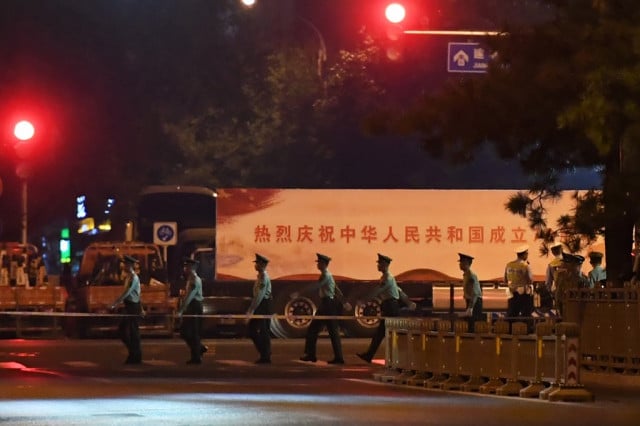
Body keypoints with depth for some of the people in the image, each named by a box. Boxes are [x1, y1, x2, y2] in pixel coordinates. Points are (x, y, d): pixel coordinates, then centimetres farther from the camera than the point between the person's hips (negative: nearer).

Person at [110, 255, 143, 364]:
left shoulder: (133, 278, -15)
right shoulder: (129, 277, 15)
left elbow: (126, 293, -23)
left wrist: (115, 304, -27)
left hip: (133, 307, -10)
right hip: (129, 307, 10)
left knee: (133, 332, -4)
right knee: (122, 330, 11)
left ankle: (136, 357, 2)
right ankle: (134, 354, 16)